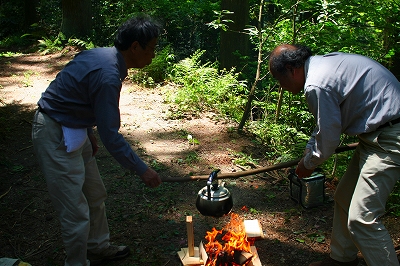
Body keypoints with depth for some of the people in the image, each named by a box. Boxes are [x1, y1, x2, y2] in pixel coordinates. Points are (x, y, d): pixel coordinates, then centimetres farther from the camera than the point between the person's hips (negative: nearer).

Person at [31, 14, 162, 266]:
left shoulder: (103, 55, 2)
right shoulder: (108, 76, -28)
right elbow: (111, 136, -26)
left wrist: (88, 134, 18)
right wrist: (142, 170, -18)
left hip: (71, 129, 10)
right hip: (57, 137, -10)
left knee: (96, 195, 21)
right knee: (77, 213, -1)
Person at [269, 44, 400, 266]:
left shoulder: (316, 85, -22)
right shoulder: (323, 63, 9)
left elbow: (329, 137, -14)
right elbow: (327, 121, 20)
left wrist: (308, 164, 4)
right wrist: (310, 149, 23)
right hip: (377, 133, 11)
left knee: (361, 218, -12)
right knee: (344, 198, 19)